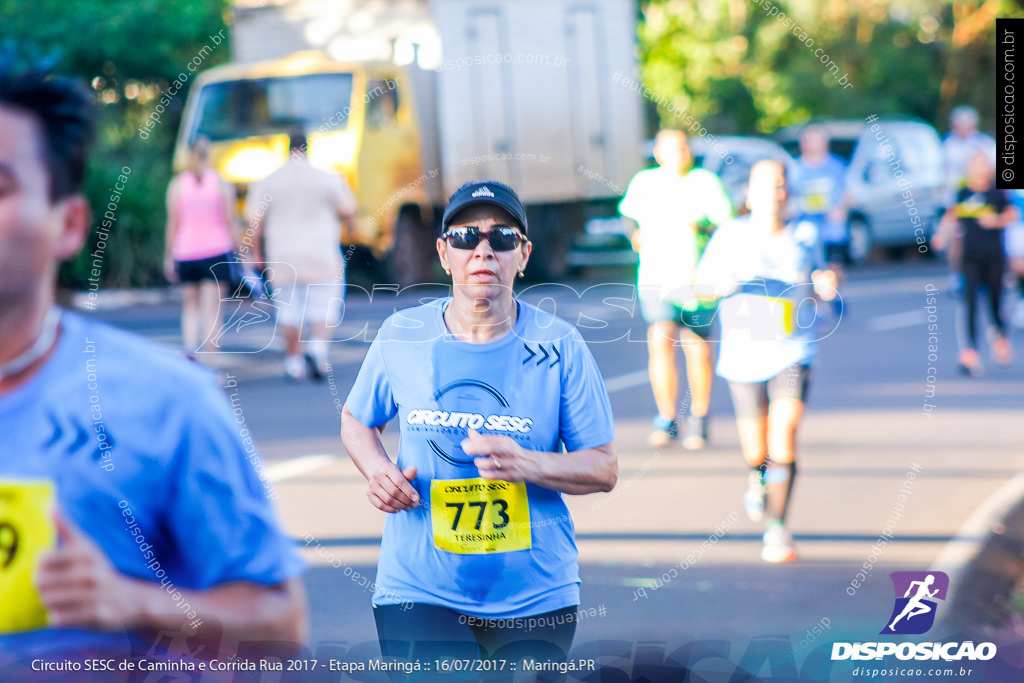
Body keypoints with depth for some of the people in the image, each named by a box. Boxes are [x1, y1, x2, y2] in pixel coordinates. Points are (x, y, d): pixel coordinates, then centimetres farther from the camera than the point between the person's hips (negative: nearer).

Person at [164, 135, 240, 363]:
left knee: (190, 305, 17)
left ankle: (190, 347, -6)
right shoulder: (222, 184, 0)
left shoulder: (177, 184, 2)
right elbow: (231, 222, -2)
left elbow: (173, 224, 1)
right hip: (216, 251, -1)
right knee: (212, 309, -1)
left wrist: (168, 256, 7)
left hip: (186, 253, 1)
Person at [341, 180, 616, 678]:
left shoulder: (558, 347, -5)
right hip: (418, 594, 0)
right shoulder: (402, 337, -1)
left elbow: (604, 469, -3)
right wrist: (377, 470, -6)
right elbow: (356, 420, 15)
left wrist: (525, 464, -22)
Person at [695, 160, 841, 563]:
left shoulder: (804, 235, 2)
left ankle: (776, 530, -8)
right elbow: (702, 285, 2)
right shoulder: (731, 235, -3)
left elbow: (818, 282, 16)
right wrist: (725, 284, -19)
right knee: (756, 450, 6)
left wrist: (827, 284, -7)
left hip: (793, 351, 0)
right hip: (743, 355, 0)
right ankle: (757, 475, 44)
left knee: (784, 436, -17)